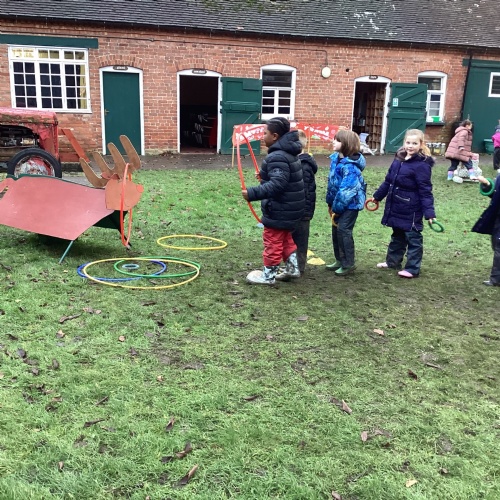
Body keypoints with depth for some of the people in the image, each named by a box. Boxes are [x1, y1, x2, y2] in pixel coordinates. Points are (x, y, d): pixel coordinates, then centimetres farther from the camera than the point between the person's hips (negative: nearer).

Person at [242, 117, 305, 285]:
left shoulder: (277, 157, -25)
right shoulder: (288, 152, 8)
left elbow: (277, 184, -34)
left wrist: (253, 193, -36)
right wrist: (265, 177, 22)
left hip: (279, 210, -10)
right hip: (289, 208, 10)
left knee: (273, 242, 3)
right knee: (286, 239, 23)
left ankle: (268, 275, 16)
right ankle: (293, 268, 31)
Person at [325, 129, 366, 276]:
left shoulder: (350, 165, -23)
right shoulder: (335, 158, 5)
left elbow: (347, 190, -24)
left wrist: (337, 208, -17)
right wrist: (330, 203, 12)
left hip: (350, 204, -9)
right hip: (339, 203, 9)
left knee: (343, 230, -8)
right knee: (336, 230, 13)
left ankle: (348, 264, 4)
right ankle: (340, 260, 26)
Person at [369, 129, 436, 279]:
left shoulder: (422, 165, -17)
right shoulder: (399, 158, 6)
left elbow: (425, 191, -19)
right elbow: (388, 180, 16)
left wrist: (429, 212, -23)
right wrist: (377, 196, 21)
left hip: (411, 210, -8)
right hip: (396, 207, 8)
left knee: (413, 238, 4)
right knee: (397, 236, 21)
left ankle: (413, 268, 12)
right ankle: (392, 261, 36)